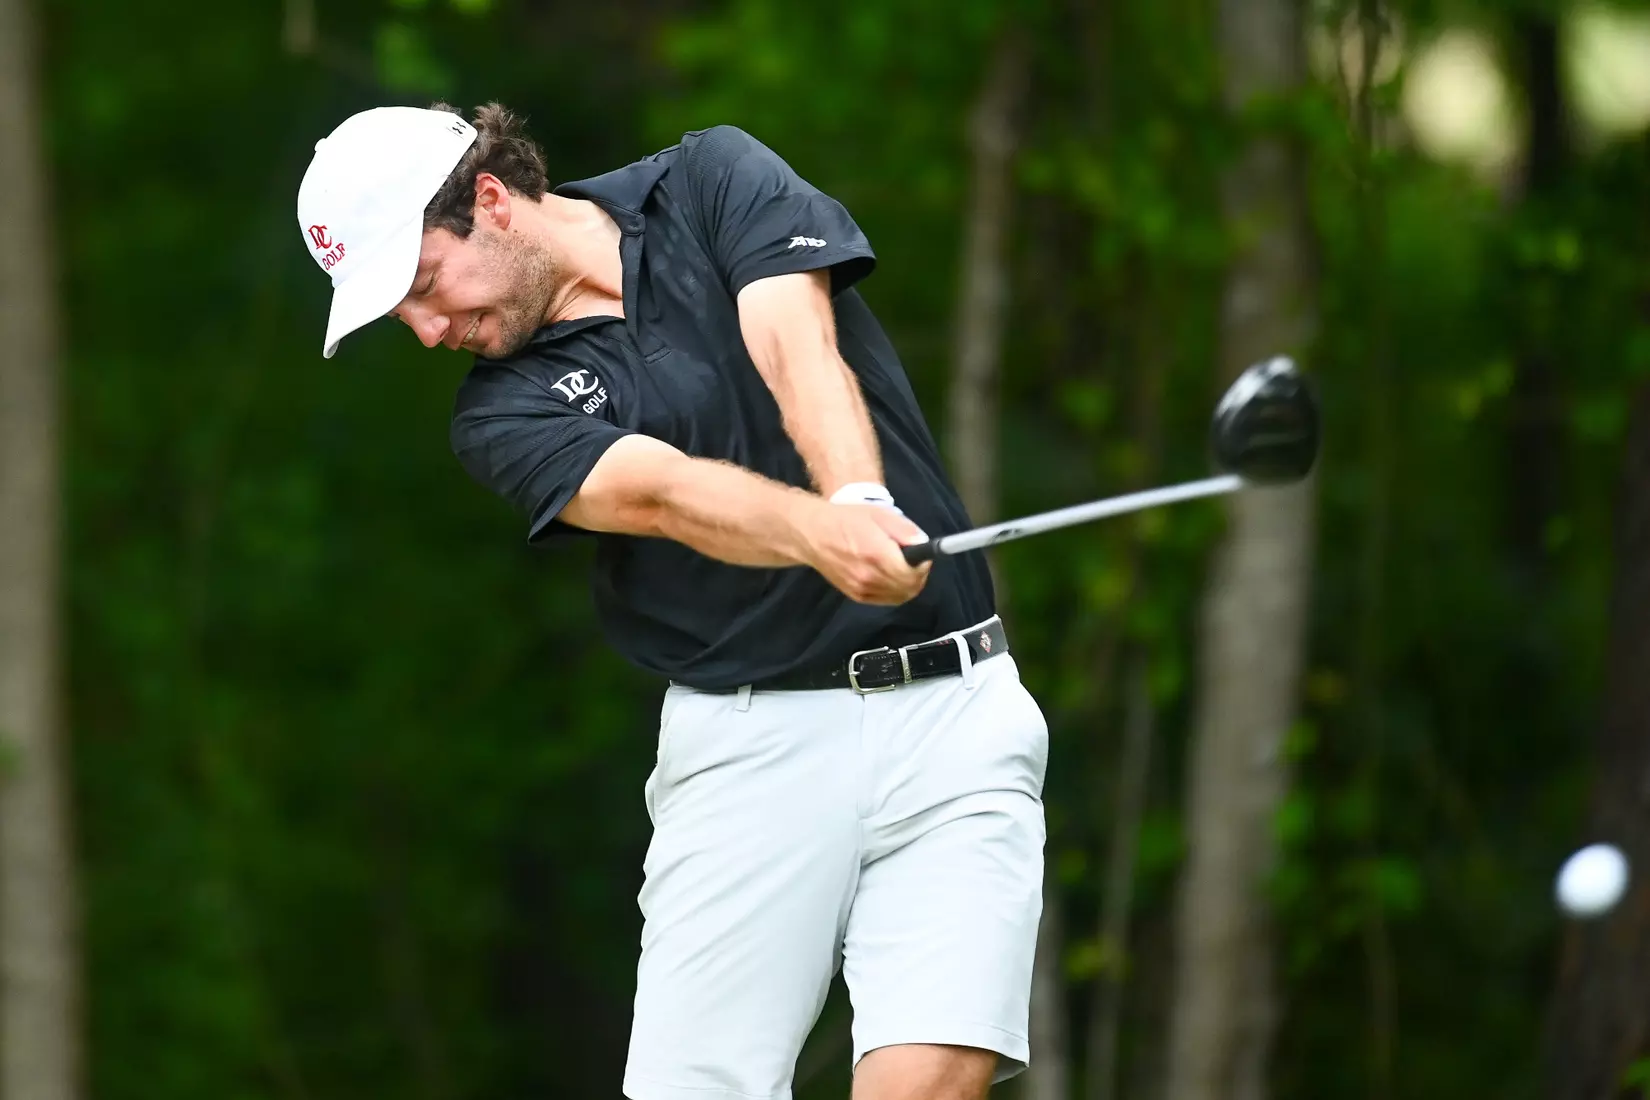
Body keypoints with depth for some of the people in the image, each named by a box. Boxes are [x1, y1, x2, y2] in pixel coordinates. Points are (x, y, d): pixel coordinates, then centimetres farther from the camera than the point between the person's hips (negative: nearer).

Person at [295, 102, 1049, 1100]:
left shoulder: (715, 180, 5)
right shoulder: (506, 414, 2)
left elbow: (798, 352, -13)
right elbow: (661, 492, -18)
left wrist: (863, 503, -35)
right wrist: (823, 534, -39)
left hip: (949, 711, -1)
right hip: (751, 743, 1)